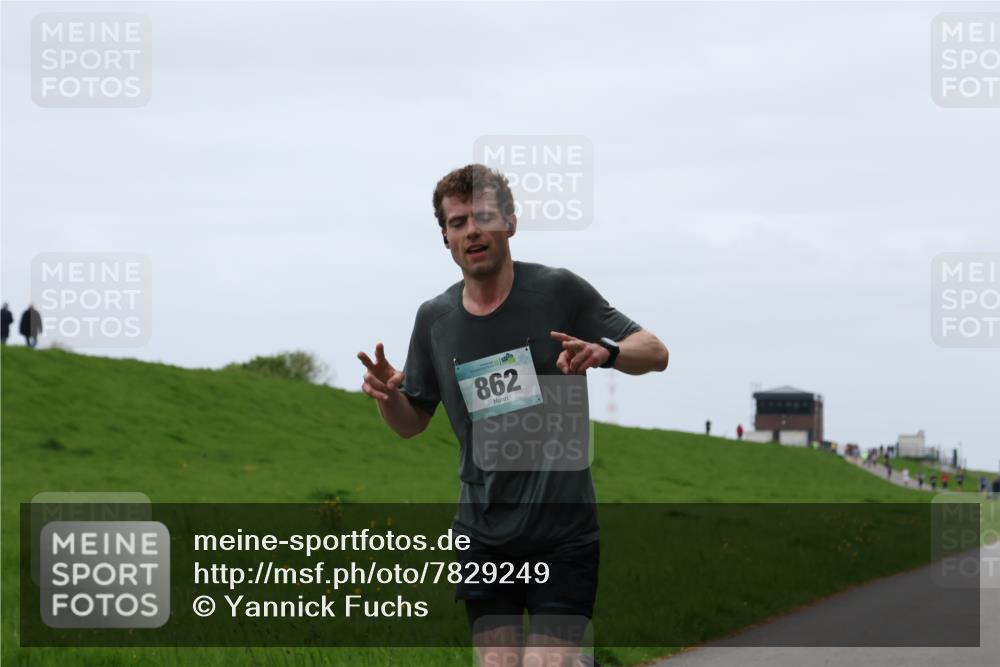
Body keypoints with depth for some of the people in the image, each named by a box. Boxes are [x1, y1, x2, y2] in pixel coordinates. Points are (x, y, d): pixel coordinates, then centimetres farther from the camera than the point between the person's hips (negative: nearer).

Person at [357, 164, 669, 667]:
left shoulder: (559, 291, -4)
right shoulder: (435, 318, 6)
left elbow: (655, 352, -1)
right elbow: (411, 422, 16)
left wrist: (606, 352, -23)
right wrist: (387, 394, -8)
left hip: (563, 534, -3)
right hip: (482, 537, 3)